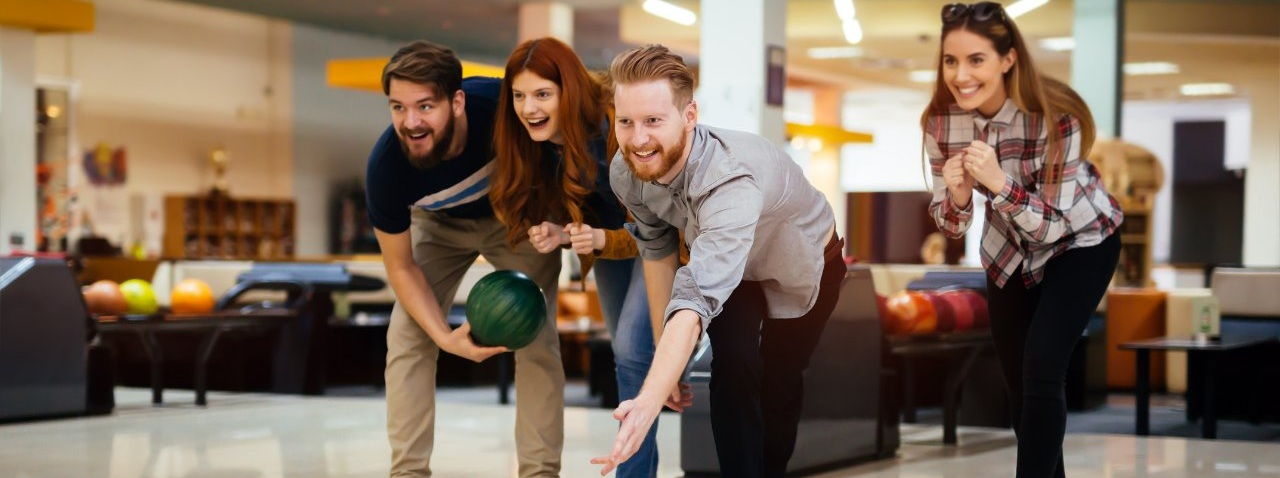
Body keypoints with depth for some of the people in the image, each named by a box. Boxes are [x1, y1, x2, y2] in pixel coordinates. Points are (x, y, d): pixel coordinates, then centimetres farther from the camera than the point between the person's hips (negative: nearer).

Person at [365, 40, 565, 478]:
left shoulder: (501, 104, -40)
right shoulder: (385, 167, -35)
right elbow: (401, 267, -18)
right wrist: (444, 336, -30)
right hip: (438, 223, 1)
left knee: (536, 339, -9)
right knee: (407, 339, -10)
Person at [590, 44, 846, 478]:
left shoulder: (731, 179, -47)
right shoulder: (626, 172, -27)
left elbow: (698, 297, -57)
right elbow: (657, 249, -8)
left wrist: (648, 404, -68)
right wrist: (665, 359, -9)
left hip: (803, 265, -3)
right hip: (727, 266, 3)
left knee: (780, 385, 7)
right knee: (734, 368, -19)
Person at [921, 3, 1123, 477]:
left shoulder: (1055, 117, -32)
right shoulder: (941, 121, -20)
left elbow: (1053, 225, -29)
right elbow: (950, 224, -10)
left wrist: (999, 183, -45)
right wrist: (958, 195, -33)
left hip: (1080, 242, -5)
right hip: (1009, 251, 5)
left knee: (1041, 372, -21)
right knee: (1019, 384, 11)